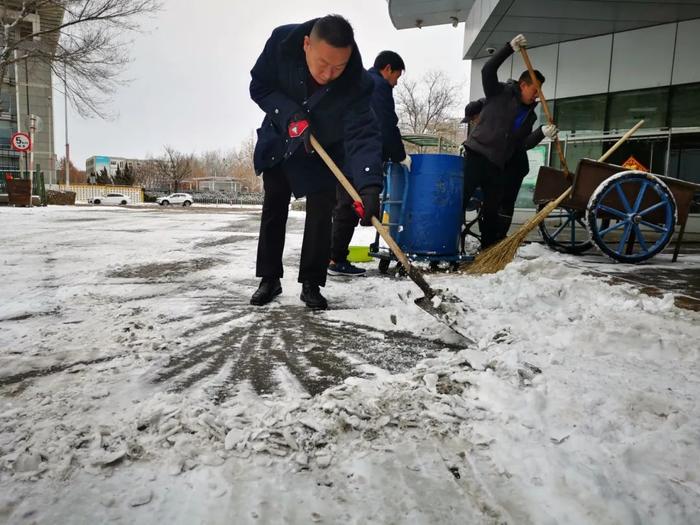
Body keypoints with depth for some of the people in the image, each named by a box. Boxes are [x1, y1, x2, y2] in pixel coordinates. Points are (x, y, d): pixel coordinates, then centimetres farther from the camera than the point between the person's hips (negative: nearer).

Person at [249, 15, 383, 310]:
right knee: (273, 209, 7)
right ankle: (270, 279, 19)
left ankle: (311, 284, 6)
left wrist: (369, 186, -55)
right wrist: (291, 115, -34)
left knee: (320, 214, -8)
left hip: (322, 152, -2)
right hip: (278, 141, 2)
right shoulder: (282, 41, -29)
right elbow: (259, 86, -17)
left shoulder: (357, 83, -33)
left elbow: (362, 135, -40)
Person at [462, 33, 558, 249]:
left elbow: (524, 143, 10)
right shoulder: (500, 93, 4)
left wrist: (542, 133, -7)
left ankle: (489, 249, 17)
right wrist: (510, 48, -20)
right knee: (461, 197, -13)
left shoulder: (530, 115, 18)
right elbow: (487, 70, -12)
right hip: (477, 154, -6)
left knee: (492, 209, 9)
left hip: (498, 164, 6)